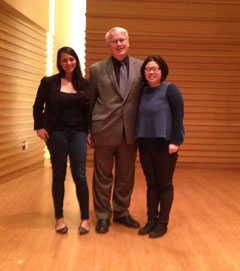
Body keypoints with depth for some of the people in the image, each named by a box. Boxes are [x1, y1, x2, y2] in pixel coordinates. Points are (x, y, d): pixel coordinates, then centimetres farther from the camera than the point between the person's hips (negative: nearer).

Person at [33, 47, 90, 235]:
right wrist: (39, 127, -5)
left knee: (80, 175, -3)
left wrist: (89, 131, 1)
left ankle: (85, 218, 9)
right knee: (59, 176, 6)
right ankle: (59, 218, 18)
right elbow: (38, 107, 6)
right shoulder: (49, 82, 1)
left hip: (78, 133, 1)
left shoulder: (84, 84, 5)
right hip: (56, 133, -1)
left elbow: (88, 110, 9)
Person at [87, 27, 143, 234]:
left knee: (126, 176, 12)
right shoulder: (97, 69, 2)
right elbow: (90, 101, 4)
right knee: (103, 176, 8)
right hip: (105, 130, -2)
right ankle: (103, 216, 23)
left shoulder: (141, 67, 5)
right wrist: (88, 130, 1)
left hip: (130, 131, 2)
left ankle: (122, 213, 30)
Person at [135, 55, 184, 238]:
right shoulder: (144, 91, 11)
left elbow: (178, 116, -11)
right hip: (146, 144, 5)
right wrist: (139, 140, 5)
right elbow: (141, 118, 12)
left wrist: (175, 141, -17)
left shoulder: (170, 89, -6)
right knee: (151, 184, 12)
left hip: (164, 144, -5)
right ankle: (151, 219, 24)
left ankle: (163, 223, 18)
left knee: (164, 184, 5)